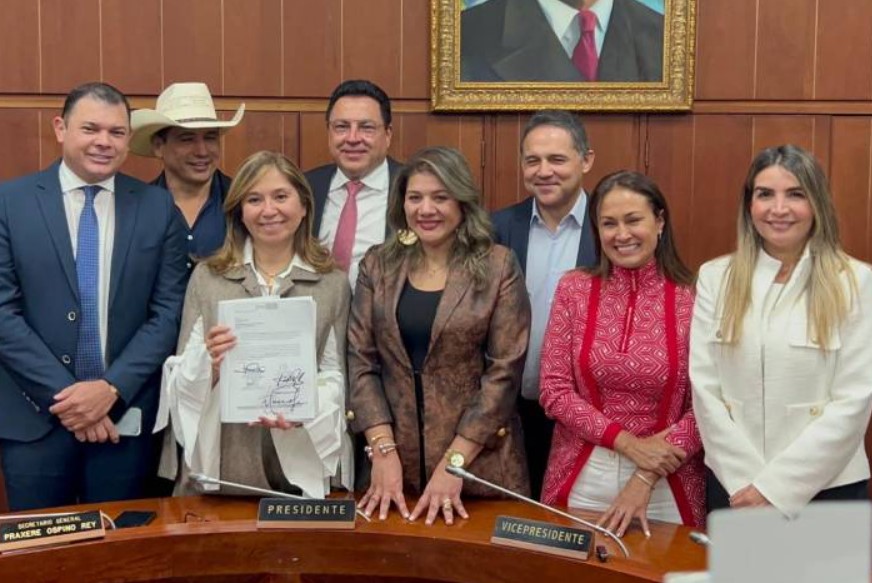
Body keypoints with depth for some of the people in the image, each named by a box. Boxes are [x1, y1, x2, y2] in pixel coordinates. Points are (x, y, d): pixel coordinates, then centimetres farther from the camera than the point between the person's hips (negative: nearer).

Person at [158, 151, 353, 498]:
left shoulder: (333, 283, 4)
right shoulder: (206, 277, 4)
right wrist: (208, 362, -18)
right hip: (220, 463, 0)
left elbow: (335, 375, 2)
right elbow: (182, 378, 4)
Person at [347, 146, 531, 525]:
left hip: (479, 461, -2)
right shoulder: (377, 265, 4)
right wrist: (383, 451, -10)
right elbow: (360, 360, 0)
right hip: (396, 459, 3)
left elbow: (504, 371, -9)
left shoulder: (498, 267, -5)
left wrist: (453, 462, -13)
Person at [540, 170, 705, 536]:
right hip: (582, 479, 1)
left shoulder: (692, 299, -7)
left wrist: (646, 478, -13)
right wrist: (628, 441, -14)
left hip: (666, 485, -1)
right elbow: (554, 390, -5)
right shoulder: (574, 289, -3)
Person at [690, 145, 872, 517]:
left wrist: (775, 486, -13)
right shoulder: (716, 277, 1)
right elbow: (704, 388, -2)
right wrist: (744, 481, -11)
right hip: (733, 487, 2)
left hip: (828, 487, -1)